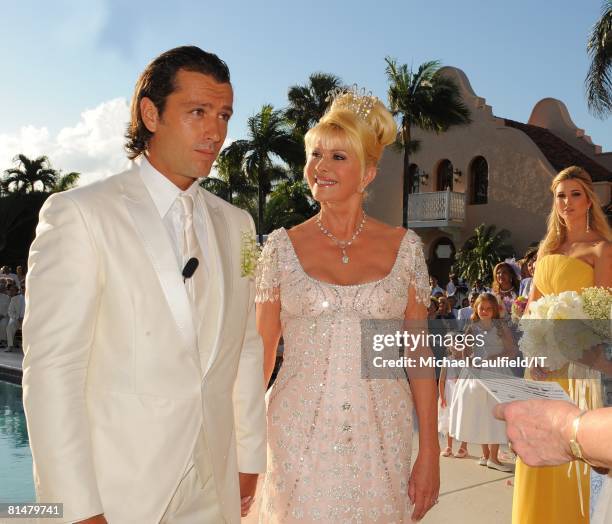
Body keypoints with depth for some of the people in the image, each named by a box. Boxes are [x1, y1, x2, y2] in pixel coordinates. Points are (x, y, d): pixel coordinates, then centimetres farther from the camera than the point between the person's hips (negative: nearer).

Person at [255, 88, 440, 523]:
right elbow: (261, 351, 3)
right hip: (299, 435, 0)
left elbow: (419, 352, 2)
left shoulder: (404, 246, 0)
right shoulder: (283, 246, -1)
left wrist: (430, 451, -1)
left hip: (381, 435, 1)